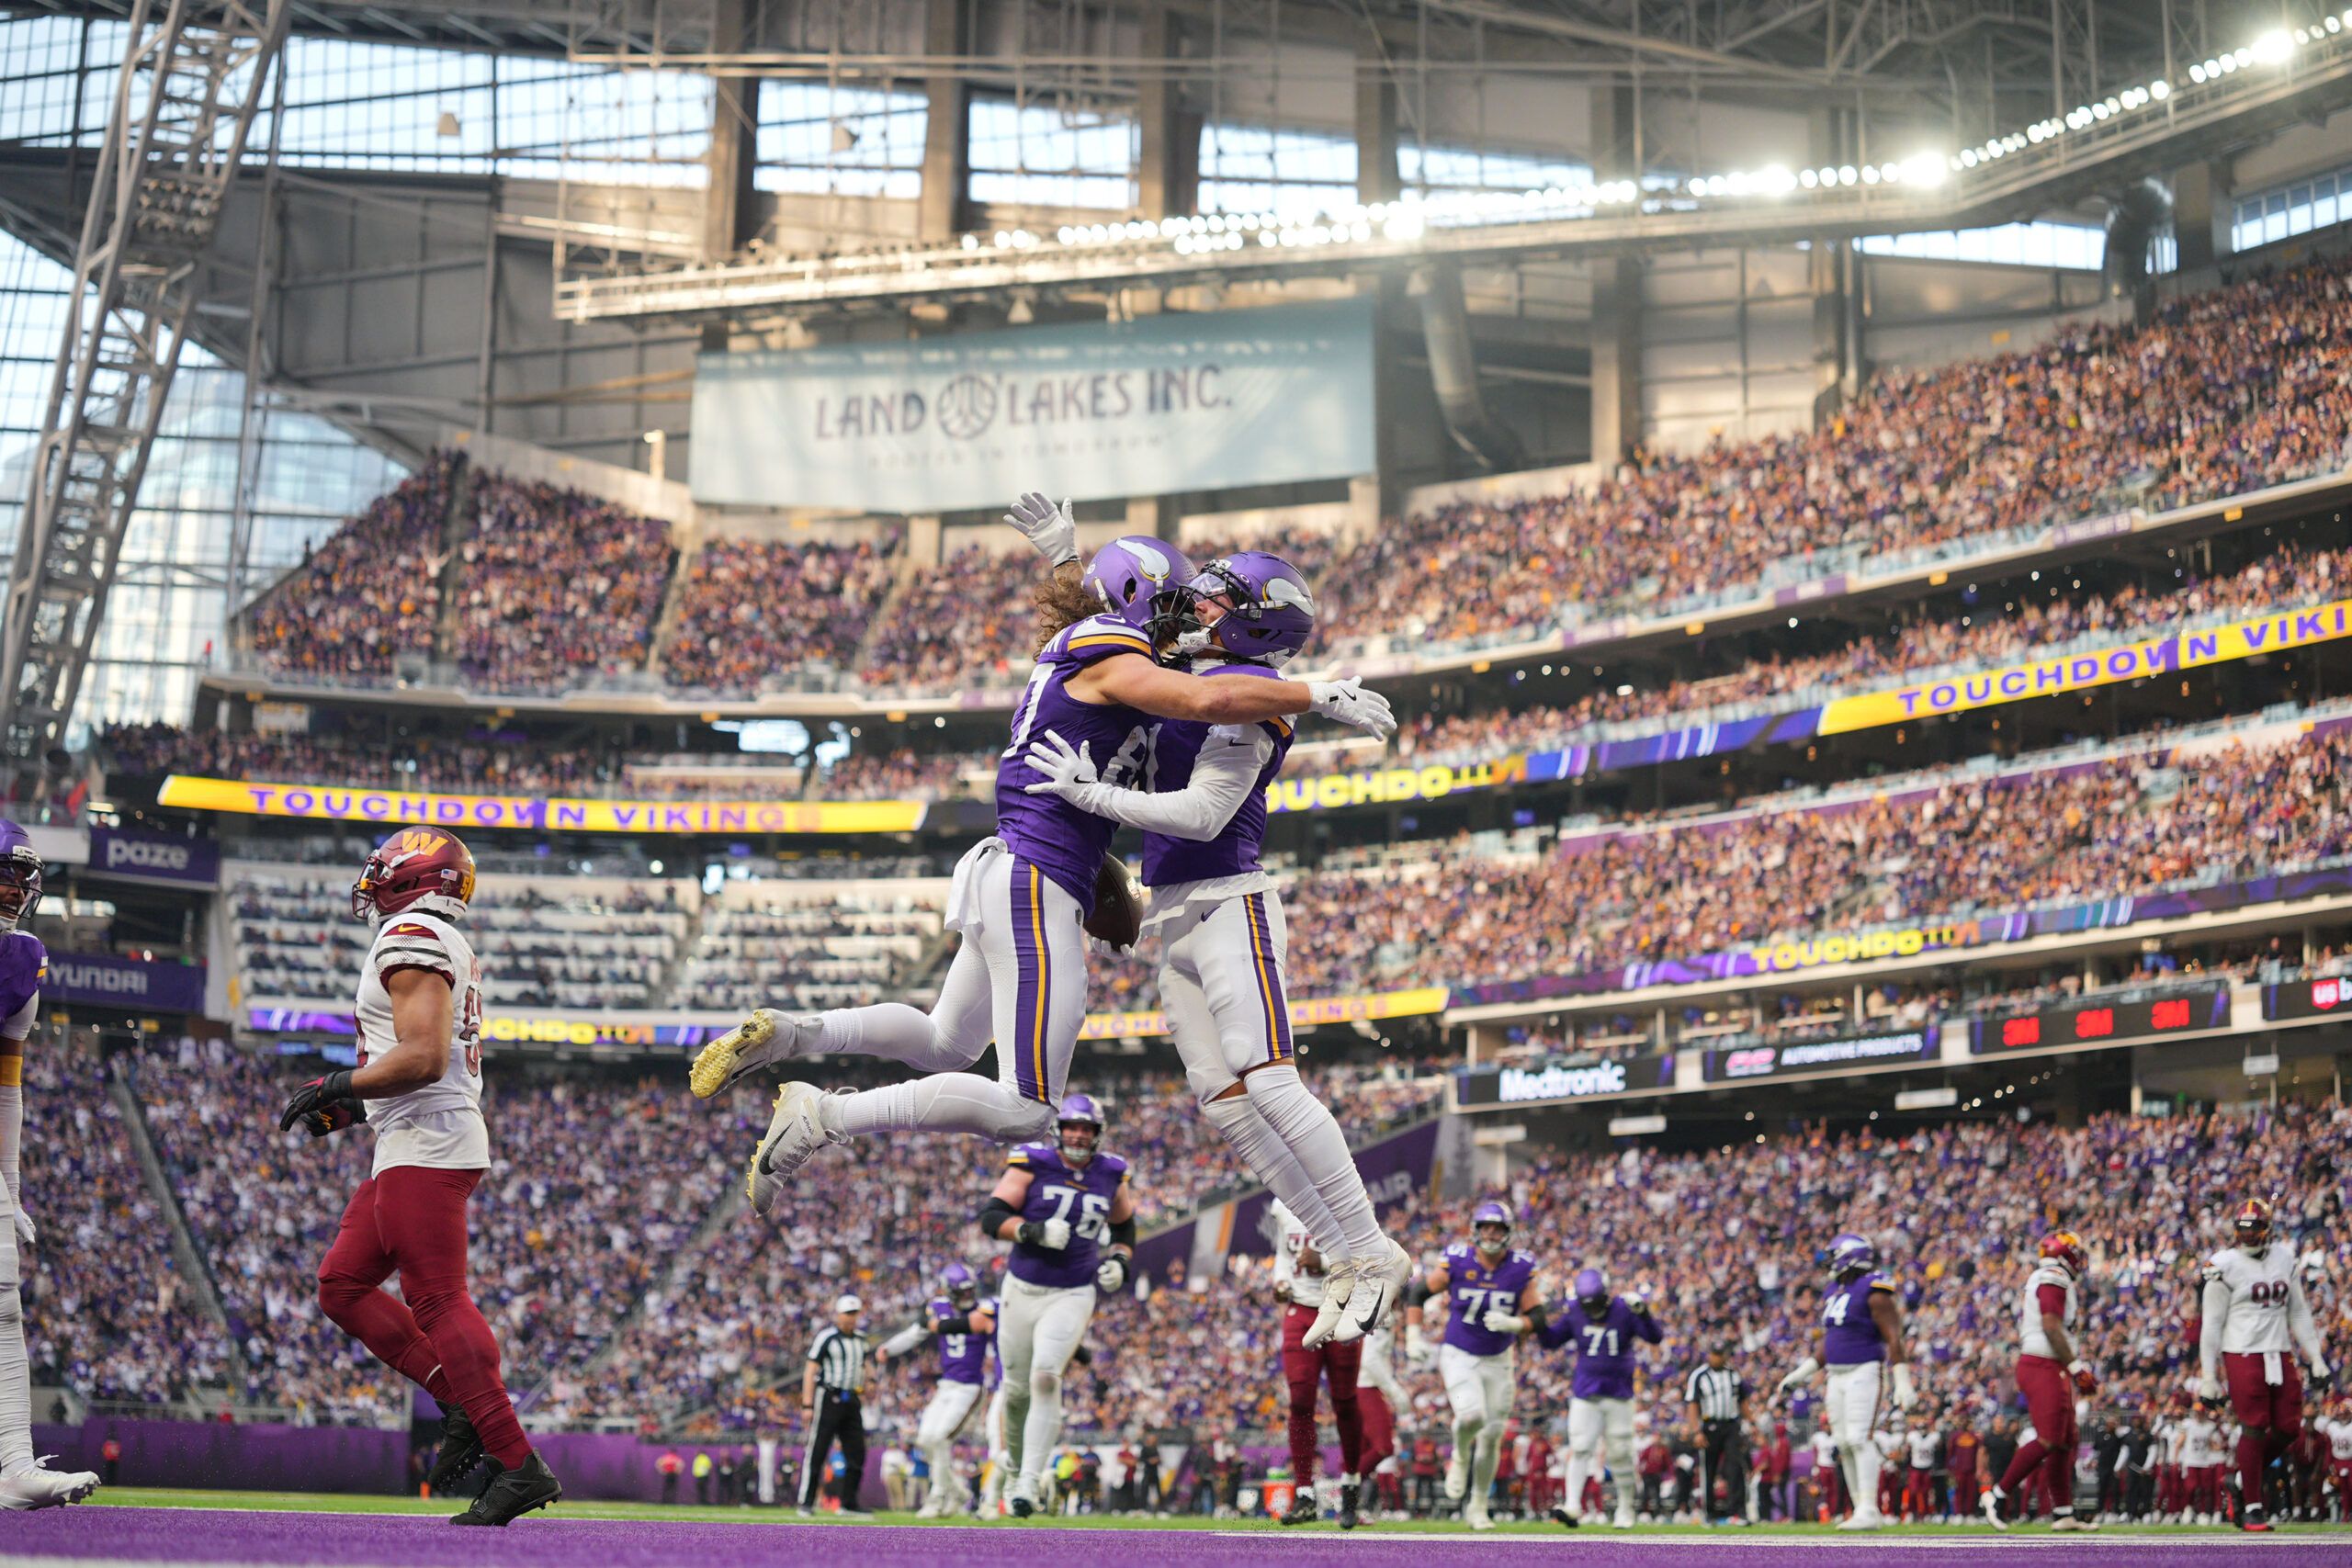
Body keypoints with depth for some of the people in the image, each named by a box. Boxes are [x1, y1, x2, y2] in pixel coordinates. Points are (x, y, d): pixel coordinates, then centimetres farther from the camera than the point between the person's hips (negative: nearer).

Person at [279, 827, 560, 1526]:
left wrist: (336, 1088, -13)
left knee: (438, 1302, -9)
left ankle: (520, 1465, -9)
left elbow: (422, 1058, -23)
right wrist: (351, 1107, 20)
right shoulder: (448, 948, 19)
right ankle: (462, 1402, 10)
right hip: (417, 1149, 10)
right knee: (342, 1286, 14)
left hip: (424, 1151, -10)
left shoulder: (411, 939, -13)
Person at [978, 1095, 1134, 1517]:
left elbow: (1124, 1226, 22)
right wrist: (1033, 1232, -26)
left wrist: (1118, 1261, 3)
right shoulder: (1033, 1164, -6)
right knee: (1017, 1388, 9)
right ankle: (1015, 1468, 34)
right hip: (1022, 1289, 0)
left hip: (1072, 1295, 0)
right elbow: (990, 1217, -11)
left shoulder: (1111, 1175, 4)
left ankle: (1029, 1483, -17)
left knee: (1045, 1377, -19)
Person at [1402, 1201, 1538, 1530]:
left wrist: (1513, 1324, -25)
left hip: (1498, 1360, 2)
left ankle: (1477, 1507, 24)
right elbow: (1417, 1295, 0)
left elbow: (1536, 1316, -4)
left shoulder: (1521, 1268, -9)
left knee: (1491, 1437, 7)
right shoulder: (1456, 1262, -12)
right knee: (1471, 1416, -27)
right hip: (1459, 1357, -2)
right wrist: (1413, 1336, -8)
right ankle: (1460, 1456, 7)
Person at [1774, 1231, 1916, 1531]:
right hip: (1837, 1376, 8)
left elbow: (1893, 1339, -13)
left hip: (1863, 1373, -8)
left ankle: (1868, 1511, -19)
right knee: (1844, 1444, 6)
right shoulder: (1833, 1293, 15)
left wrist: (1903, 1383, -17)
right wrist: (1802, 1373, 19)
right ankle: (1860, 1509, 11)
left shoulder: (1873, 1291, -11)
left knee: (1859, 1439, -17)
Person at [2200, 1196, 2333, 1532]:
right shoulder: (2225, 1265, -5)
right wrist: (2208, 1376, -6)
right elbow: (2212, 1324, -4)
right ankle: (2252, 1507, 3)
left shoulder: (2284, 1259, 11)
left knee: (2288, 1427, 3)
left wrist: (2317, 1359, 10)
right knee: (2254, 1429, -6)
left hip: (2280, 1356, 5)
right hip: (2243, 1356, -5)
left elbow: (2299, 1313, 16)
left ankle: (2247, 1478, 25)